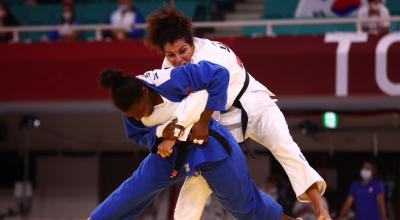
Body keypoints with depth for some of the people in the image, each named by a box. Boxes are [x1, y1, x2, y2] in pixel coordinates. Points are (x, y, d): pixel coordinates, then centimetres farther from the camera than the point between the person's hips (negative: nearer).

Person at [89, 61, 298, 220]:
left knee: (245, 203, 8)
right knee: (135, 189, 0)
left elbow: (219, 75, -30)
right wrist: (162, 133, -21)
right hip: (172, 148, 4)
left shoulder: (171, 81, -34)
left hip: (210, 146, -4)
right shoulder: (131, 104, -15)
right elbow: (138, 134, 0)